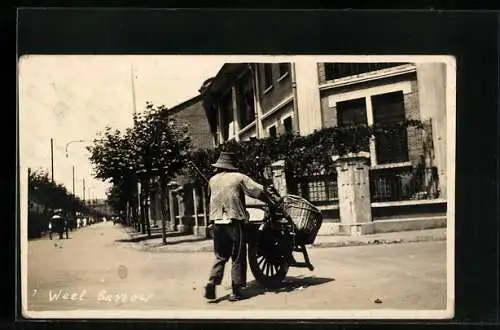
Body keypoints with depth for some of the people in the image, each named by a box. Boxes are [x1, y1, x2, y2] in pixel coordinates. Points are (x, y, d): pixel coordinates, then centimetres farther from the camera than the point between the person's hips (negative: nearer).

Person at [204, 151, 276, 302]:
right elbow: (258, 190, -4)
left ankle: (212, 281, -3)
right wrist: (272, 201, 8)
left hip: (217, 222, 4)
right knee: (237, 258, 5)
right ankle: (236, 291, 6)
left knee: (220, 256, 14)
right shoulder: (238, 177, -2)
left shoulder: (212, 180, 10)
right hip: (234, 222, -4)